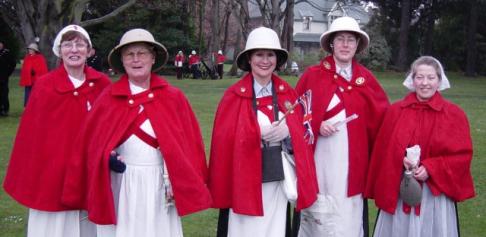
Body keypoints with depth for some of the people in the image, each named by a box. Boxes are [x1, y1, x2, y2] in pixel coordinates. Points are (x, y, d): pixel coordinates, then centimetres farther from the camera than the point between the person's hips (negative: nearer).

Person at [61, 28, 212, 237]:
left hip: (160, 187, 0)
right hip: (122, 188, 0)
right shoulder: (109, 99, 1)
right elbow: (92, 143, 7)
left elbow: (189, 143, 1)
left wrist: (192, 186, -7)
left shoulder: (173, 98, 1)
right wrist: (108, 158, -12)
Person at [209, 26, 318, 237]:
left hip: (278, 181, 3)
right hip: (244, 182, -3)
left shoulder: (288, 93, 6)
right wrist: (257, 134, -18)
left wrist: (288, 132, -13)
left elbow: (301, 136, 8)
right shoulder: (234, 95, -4)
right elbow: (224, 141, -6)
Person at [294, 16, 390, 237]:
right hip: (320, 159, -2)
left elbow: (381, 115, 13)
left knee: (348, 214, 3)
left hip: (353, 160, 2)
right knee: (319, 212, 3)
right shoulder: (312, 75, -1)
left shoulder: (366, 79, 7)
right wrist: (316, 126, -12)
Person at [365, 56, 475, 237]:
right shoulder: (395, 111, 1)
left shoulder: (454, 114, -3)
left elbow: (463, 154, -5)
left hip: (435, 193, -1)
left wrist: (430, 168, -15)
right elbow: (383, 151, 3)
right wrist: (401, 160, -15)